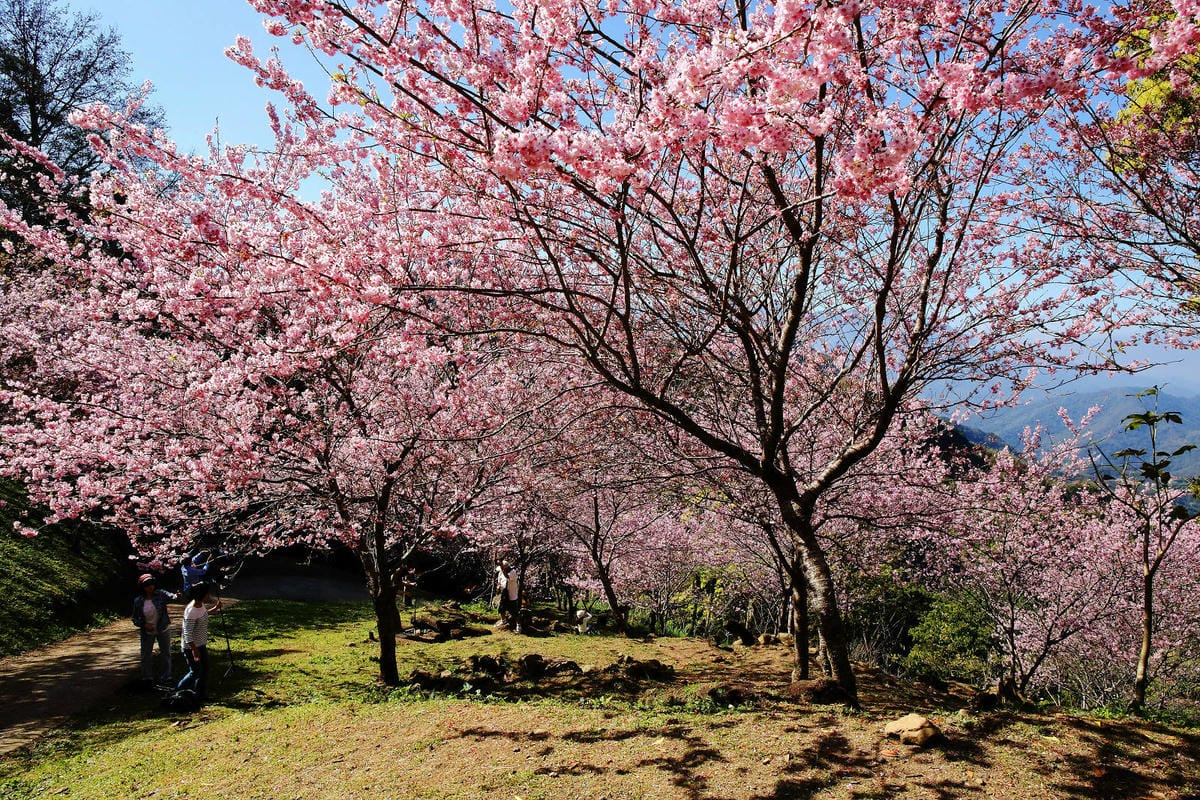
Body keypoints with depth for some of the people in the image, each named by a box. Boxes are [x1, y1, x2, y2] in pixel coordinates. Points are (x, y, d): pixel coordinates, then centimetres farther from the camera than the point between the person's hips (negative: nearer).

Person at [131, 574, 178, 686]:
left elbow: (169, 596, -37)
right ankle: (148, 678, 31)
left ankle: (165, 678, 24)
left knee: (165, 654, 9)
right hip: (147, 632, 1)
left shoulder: (160, 594, -16)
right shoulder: (138, 601, -11)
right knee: (146, 655, 12)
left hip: (163, 630, -1)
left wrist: (176, 596, -60)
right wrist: (144, 625, -19)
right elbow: (135, 619, -1)